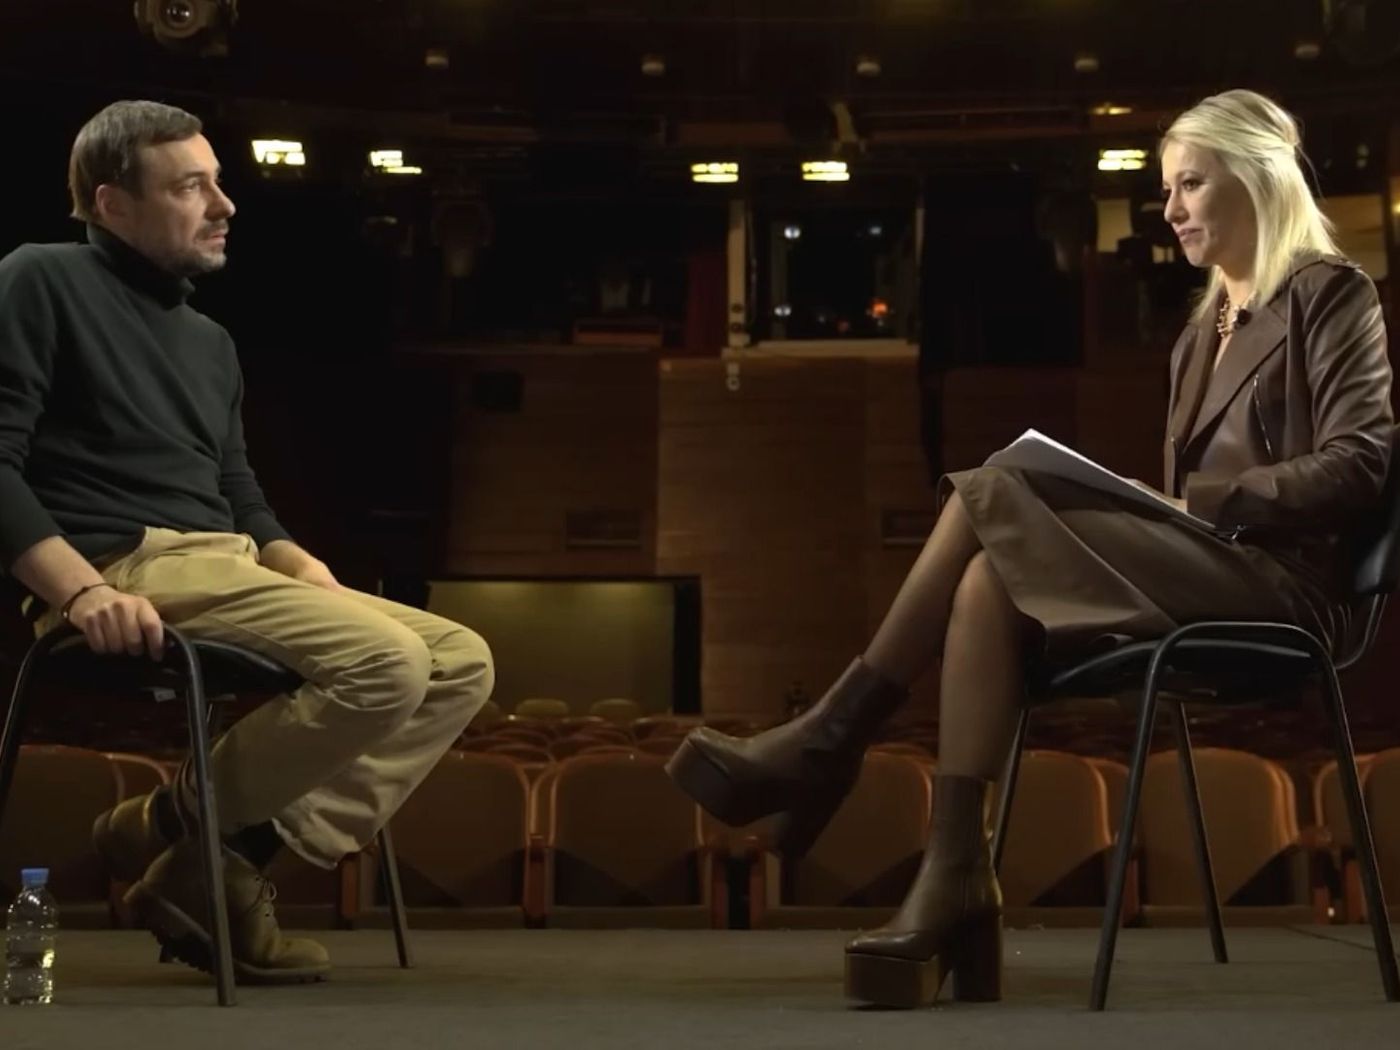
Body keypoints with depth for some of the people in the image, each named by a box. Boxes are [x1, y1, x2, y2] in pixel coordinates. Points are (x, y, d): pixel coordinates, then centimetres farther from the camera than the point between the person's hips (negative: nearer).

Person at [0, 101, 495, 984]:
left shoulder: (210, 341, 26)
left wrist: (313, 579, 3)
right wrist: (80, 589, -24)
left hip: (228, 572, 9)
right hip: (136, 569, -9)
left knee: (462, 662, -3)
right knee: (383, 662, -27)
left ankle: (245, 854, -9)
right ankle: (174, 829, -9)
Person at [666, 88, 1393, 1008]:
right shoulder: (1207, 330, 24)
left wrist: (1196, 503, -14)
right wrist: (1153, 505, -1)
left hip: (1279, 581, -7)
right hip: (1200, 570, 7)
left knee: (992, 496, -23)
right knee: (993, 577, -23)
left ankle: (833, 739, -16)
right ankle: (954, 881, -31)